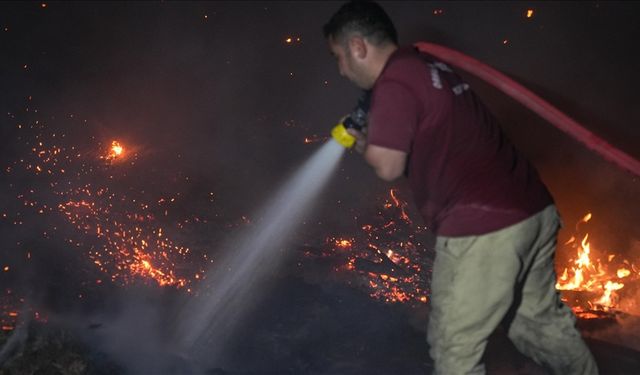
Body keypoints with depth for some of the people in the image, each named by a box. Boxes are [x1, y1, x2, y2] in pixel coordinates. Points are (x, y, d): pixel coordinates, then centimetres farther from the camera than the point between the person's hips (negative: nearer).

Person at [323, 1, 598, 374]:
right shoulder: (428, 66, 16)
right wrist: (372, 138, 22)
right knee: (543, 319, 25)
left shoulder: (394, 85, -11)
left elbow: (389, 166, -14)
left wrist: (364, 143, 6)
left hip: (482, 230, -9)